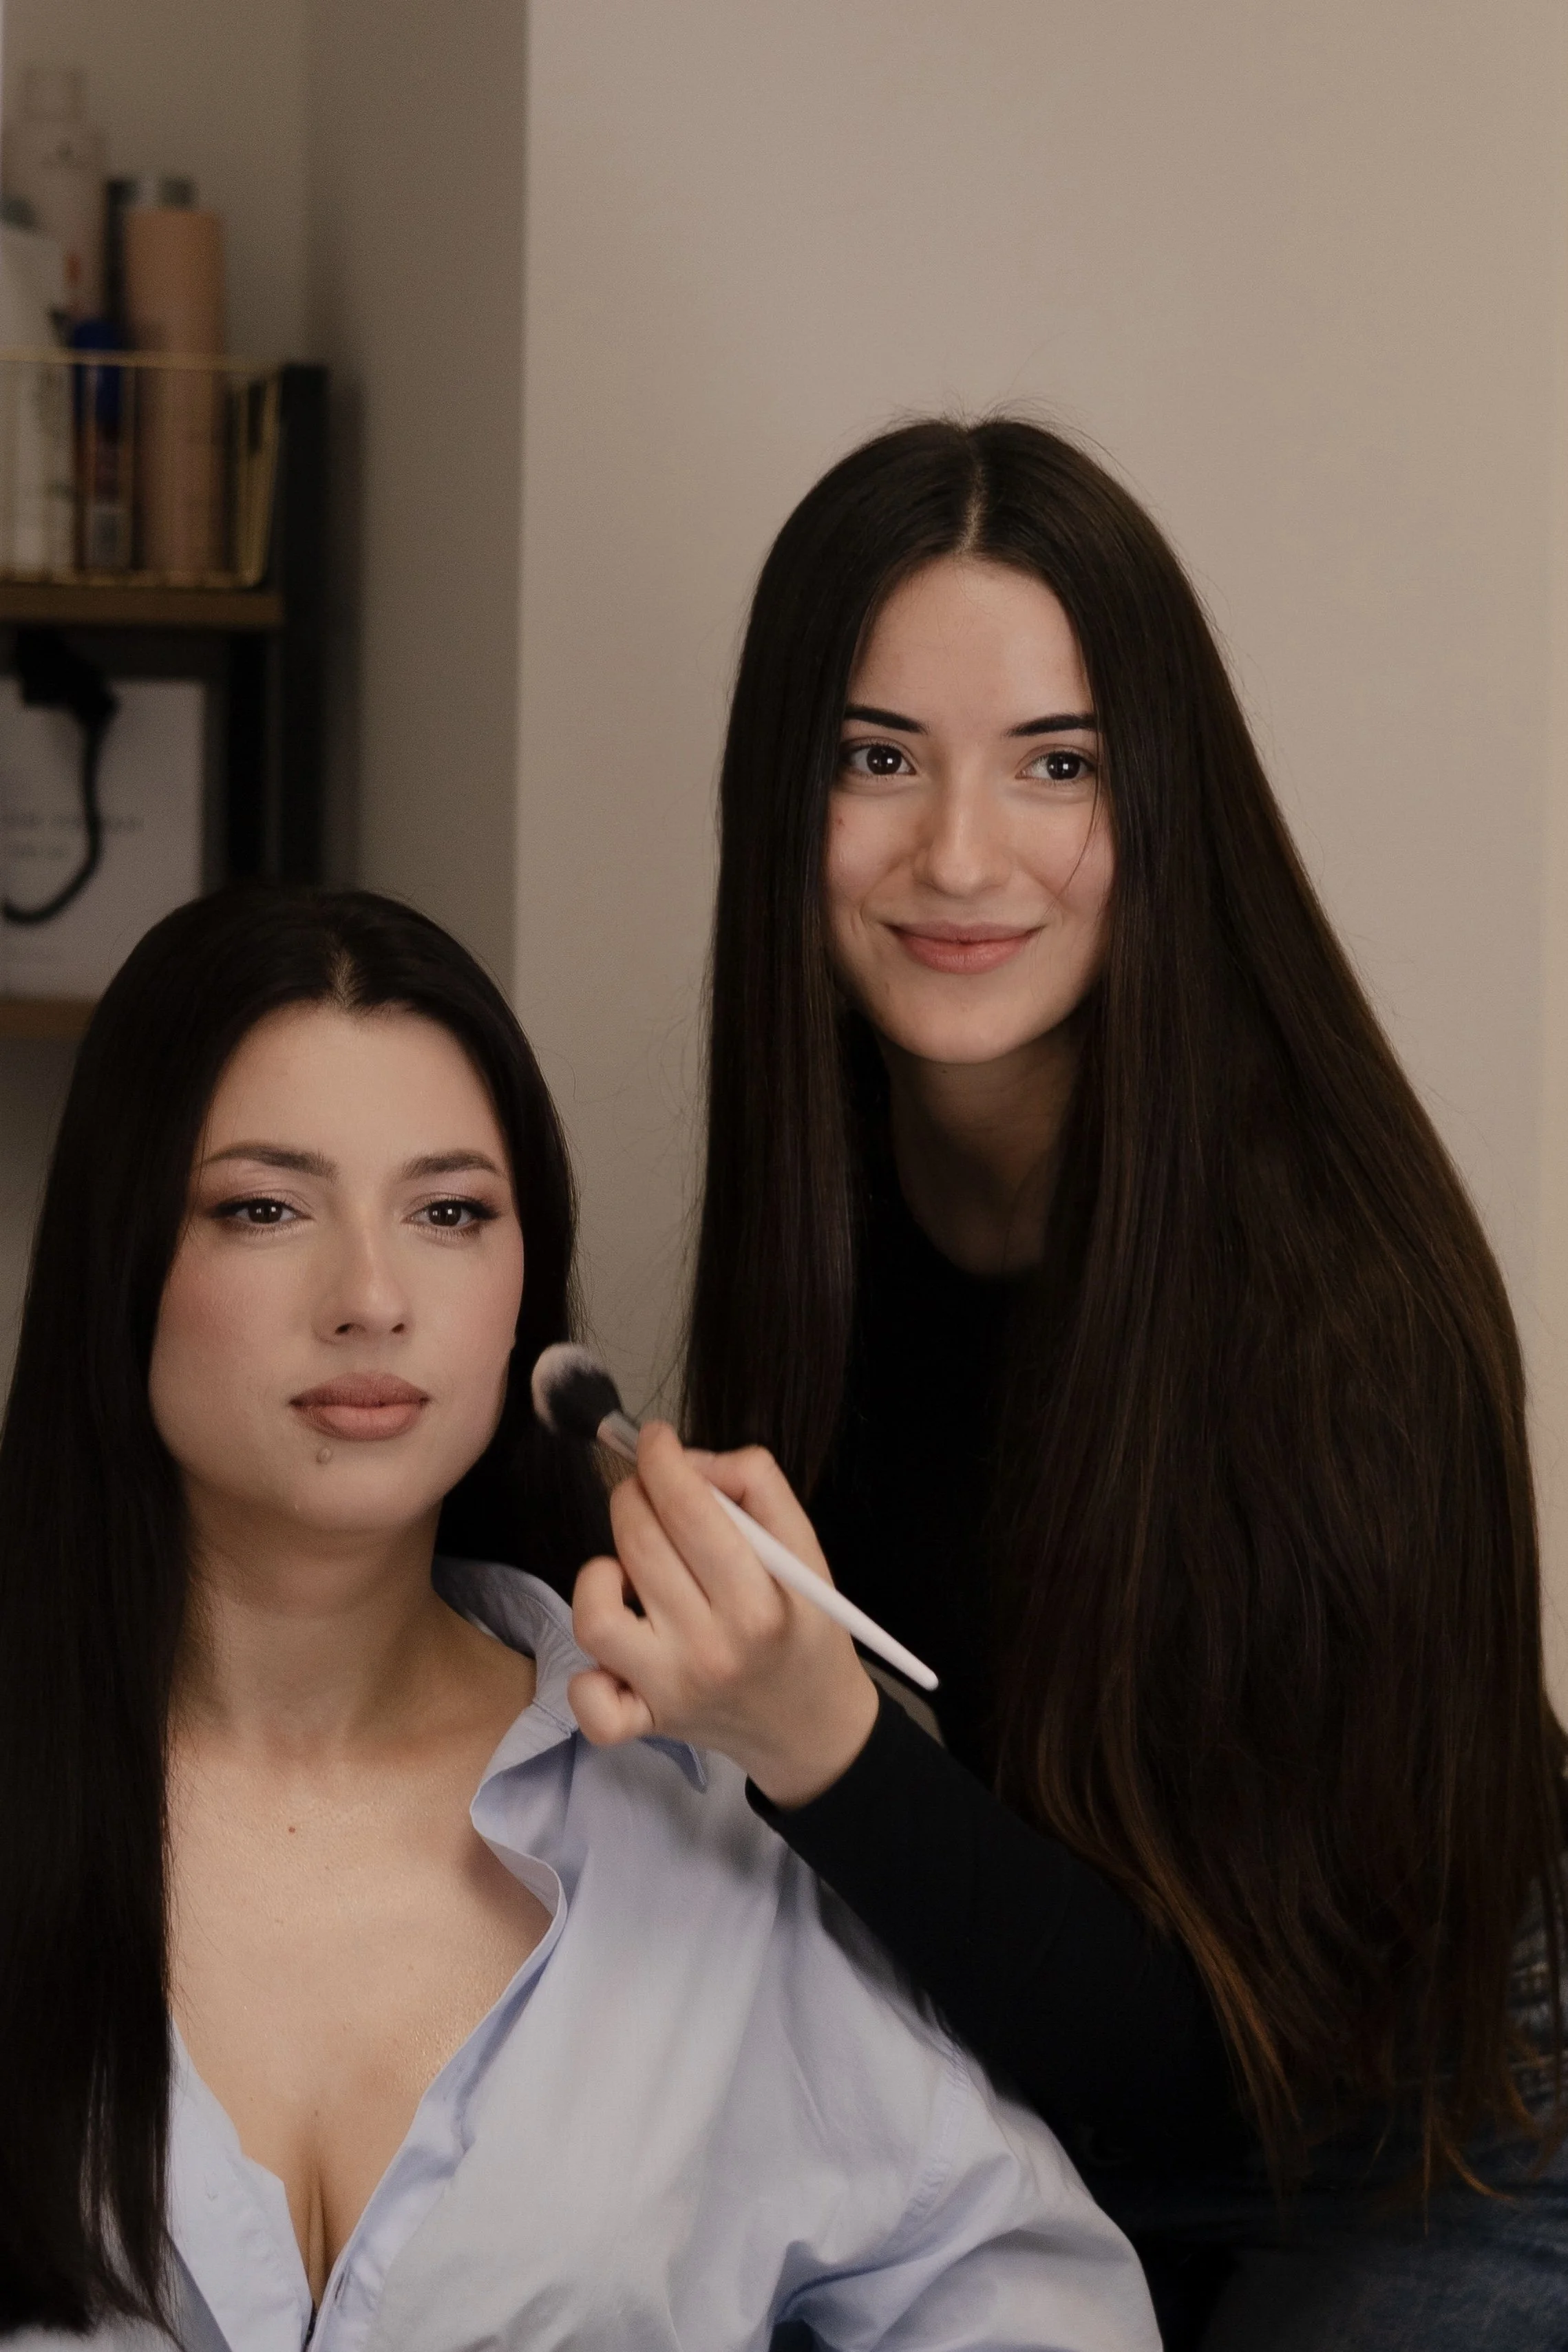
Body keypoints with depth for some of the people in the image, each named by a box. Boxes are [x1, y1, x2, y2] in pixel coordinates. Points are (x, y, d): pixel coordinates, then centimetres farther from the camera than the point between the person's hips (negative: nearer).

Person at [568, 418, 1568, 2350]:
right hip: (994, 2140, 4)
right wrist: (691, 1653, -15)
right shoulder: (837, 1205, -7)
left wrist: (819, 1743, -37)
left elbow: (1201, 2058, -25)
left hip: (1407, 2182, -4)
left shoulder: (1332, 1287, -26)